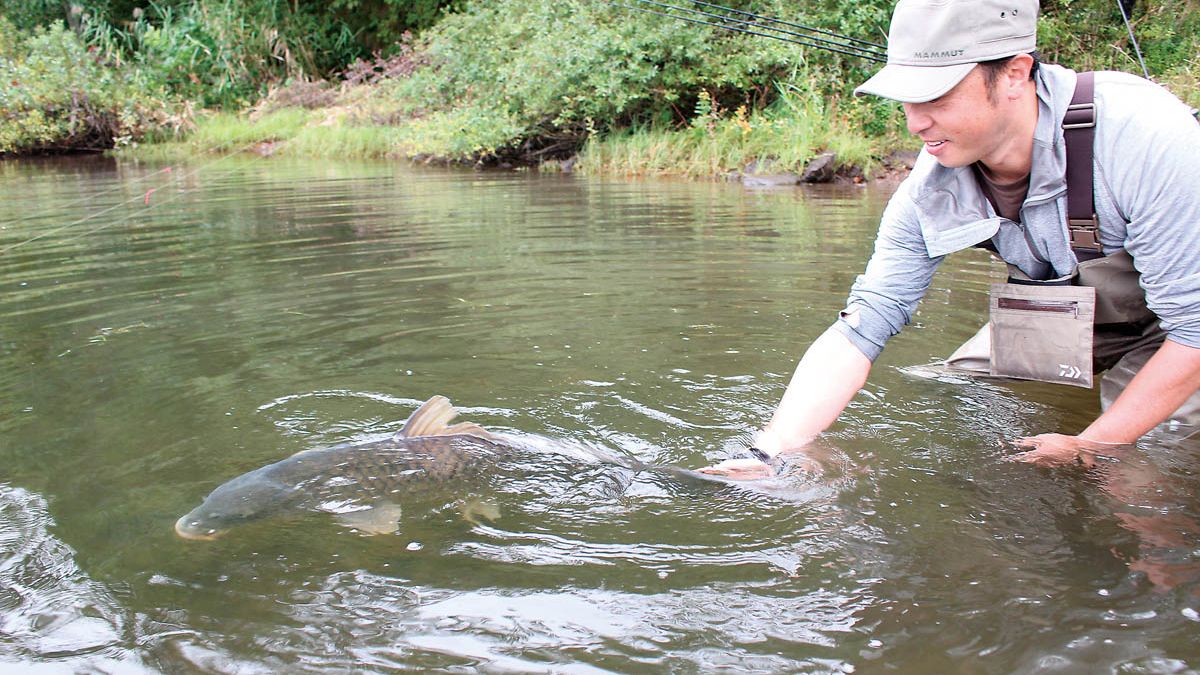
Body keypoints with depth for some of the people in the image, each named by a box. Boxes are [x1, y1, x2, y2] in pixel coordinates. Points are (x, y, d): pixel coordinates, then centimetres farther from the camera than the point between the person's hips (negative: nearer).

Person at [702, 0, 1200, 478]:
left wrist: (1087, 450, -29)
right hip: (1060, 316, 4)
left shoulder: (1148, 138, -36)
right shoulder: (930, 190, -22)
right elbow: (858, 330, -21)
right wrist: (769, 454, -31)